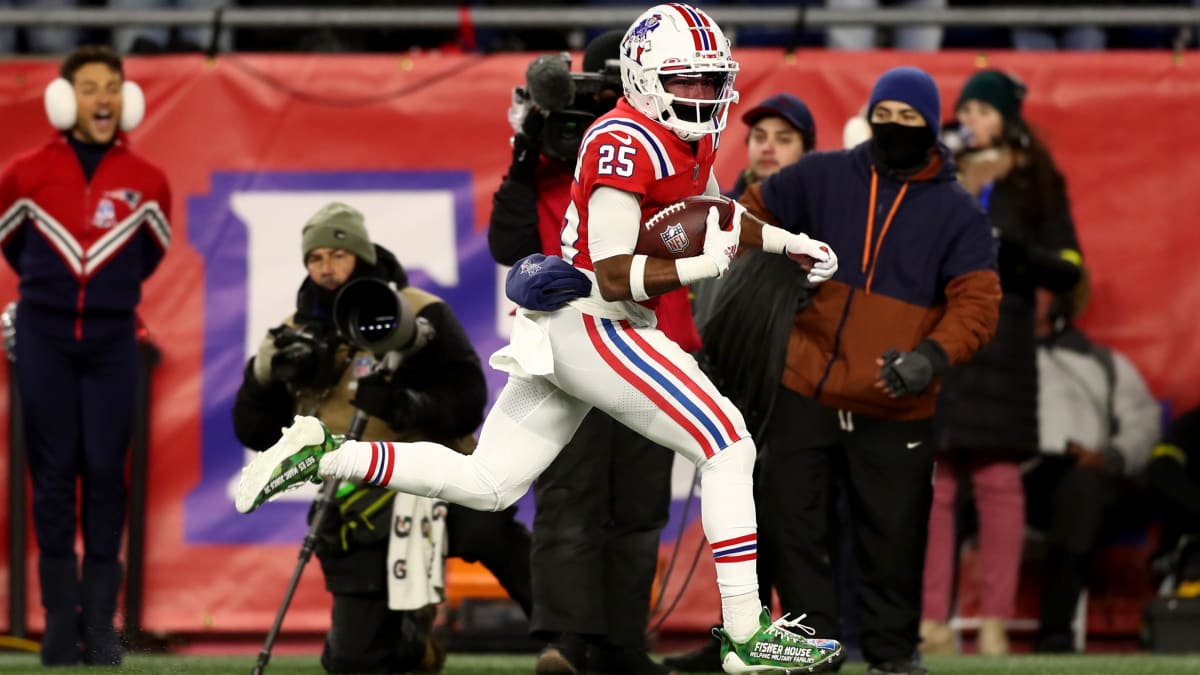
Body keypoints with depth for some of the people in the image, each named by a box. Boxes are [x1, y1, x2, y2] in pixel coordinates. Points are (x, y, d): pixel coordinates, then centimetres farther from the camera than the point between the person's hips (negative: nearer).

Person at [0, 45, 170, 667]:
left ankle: (101, 622, 1)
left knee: (105, 473, -3)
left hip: (112, 340, 1)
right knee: (53, 473, -1)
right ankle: (59, 621, 3)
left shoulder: (145, 182, 1)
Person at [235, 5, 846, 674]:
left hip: (559, 331, 10)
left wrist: (788, 242, 20)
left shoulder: (693, 136, 12)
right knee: (729, 451, -8)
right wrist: (706, 265, -31)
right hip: (594, 325, -10)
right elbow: (614, 275, -23)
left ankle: (321, 454, 9)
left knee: (488, 484, 12)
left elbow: (711, 213, 33)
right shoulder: (626, 143, -18)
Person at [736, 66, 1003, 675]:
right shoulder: (822, 178, 4)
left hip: (894, 412, -2)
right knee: (793, 524, 1)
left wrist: (933, 356, -26)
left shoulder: (957, 212, 0)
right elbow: (754, 213, 16)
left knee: (892, 538, 3)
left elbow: (977, 302, -9)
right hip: (804, 396, 2)